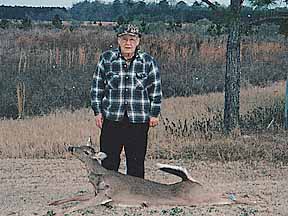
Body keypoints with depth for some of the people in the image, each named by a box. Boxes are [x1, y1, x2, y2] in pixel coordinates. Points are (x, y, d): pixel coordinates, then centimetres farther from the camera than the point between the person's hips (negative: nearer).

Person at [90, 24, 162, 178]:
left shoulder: (148, 62, 4)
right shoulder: (106, 59, 4)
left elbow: (156, 90, 9)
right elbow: (96, 87, 9)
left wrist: (154, 114, 5)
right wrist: (98, 112, 3)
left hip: (139, 121, 0)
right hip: (111, 119, 0)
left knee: (136, 162, 4)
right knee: (108, 161, 1)